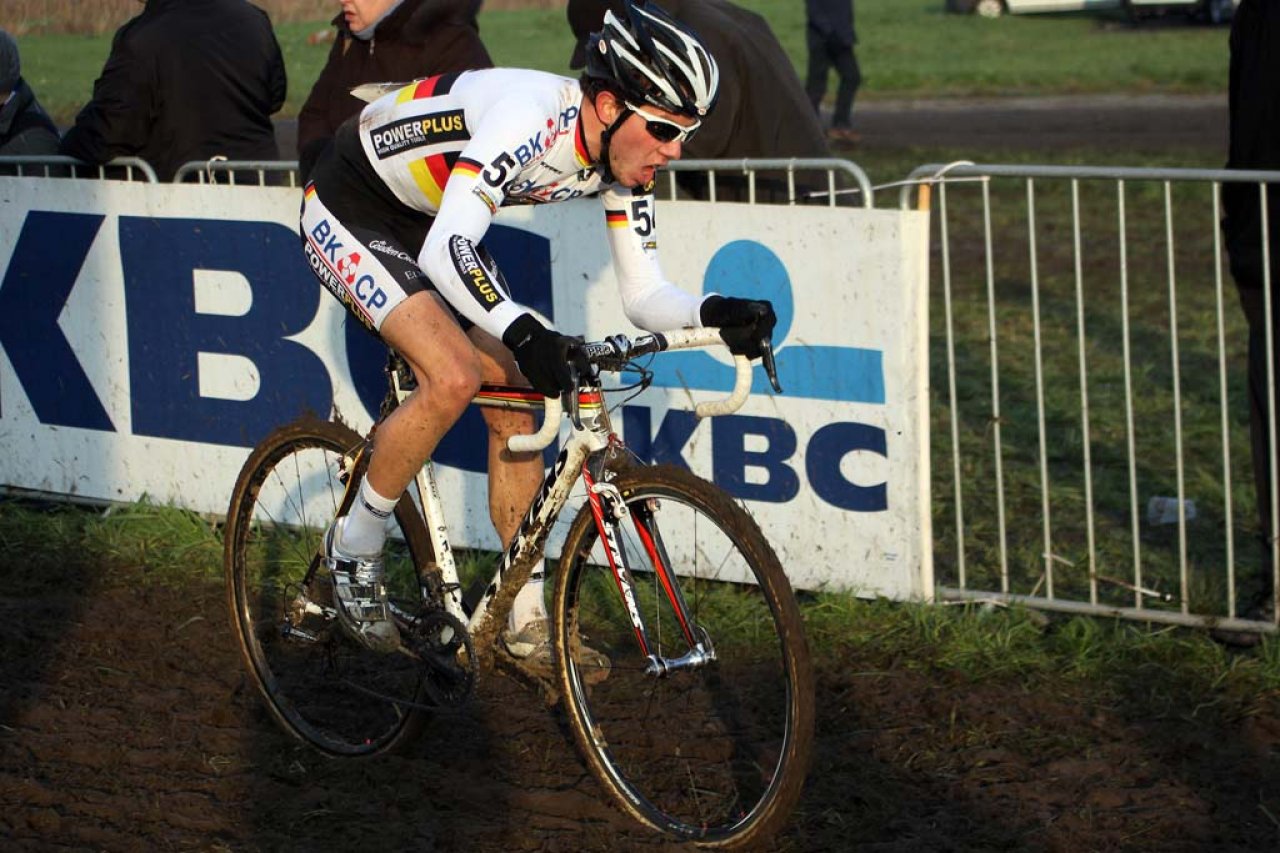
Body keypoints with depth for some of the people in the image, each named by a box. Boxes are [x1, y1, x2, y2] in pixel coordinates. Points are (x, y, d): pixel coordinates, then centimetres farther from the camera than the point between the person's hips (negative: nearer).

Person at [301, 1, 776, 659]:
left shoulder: (624, 157, -11)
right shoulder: (531, 117, -36)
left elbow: (645, 296, -7)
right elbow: (445, 251, -45)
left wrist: (715, 314, -28)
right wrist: (524, 332, -58)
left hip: (427, 224, 8)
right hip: (348, 210, -8)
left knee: (513, 404, 1)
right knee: (454, 377, -25)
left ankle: (527, 621, 11)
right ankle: (353, 548, -3)